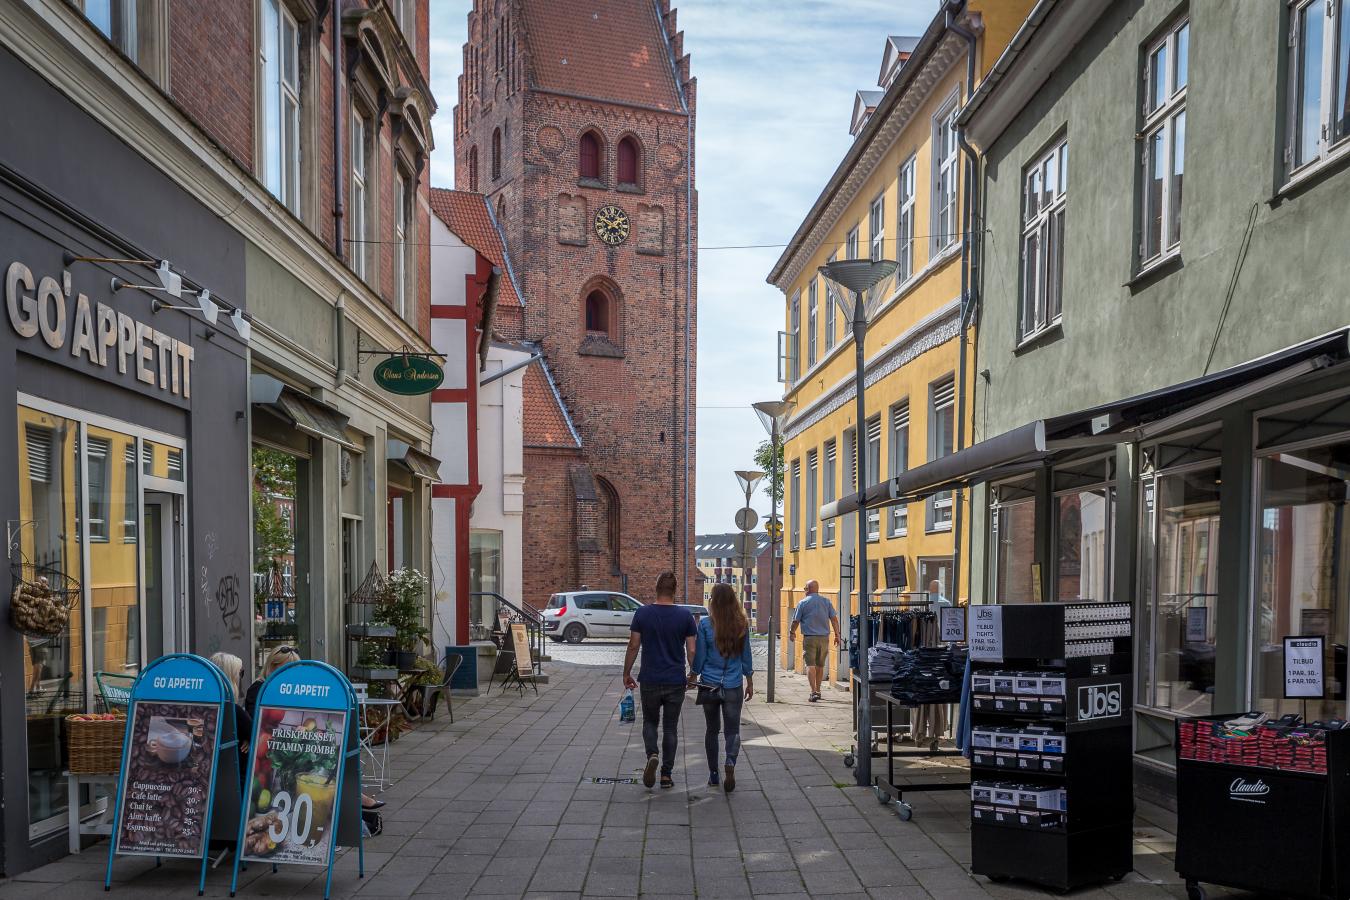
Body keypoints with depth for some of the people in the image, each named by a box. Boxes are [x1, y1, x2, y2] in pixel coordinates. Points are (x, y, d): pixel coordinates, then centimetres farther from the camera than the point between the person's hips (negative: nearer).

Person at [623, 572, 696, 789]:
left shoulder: (642, 614, -6)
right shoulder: (685, 616, -5)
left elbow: (633, 646, -3)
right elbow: (691, 651, -3)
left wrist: (626, 673, 8)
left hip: (650, 681, 0)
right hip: (676, 682, 0)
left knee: (650, 722, 17)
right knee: (670, 727, 11)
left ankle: (652, 755, -9)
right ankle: (666, 775, 11)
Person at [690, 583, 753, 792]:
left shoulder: (705, 624, -9)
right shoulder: (742, 625, -3)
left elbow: (699, 655, -3)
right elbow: (746, 656, 5)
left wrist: (693, 676, 14)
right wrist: (749, 682, 16)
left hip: (709, 685, 0)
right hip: (734, 686, 0)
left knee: (712, 729, 14)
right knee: (733, 729, 7)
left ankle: (713, 775, 19)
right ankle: (730, 762, -18)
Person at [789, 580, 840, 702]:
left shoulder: (803, 603, -2)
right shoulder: (826, 601, 7)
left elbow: (795, 621, 3)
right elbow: (834, 619, 2)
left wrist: (792, 632, 19)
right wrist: (837, 635, 5)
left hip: (809, 638, -4)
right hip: (824, 637, 4)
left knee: (810, 665, -5)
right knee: (820, 665, 15)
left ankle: (814, 692, -18)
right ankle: (817, 690, 26)